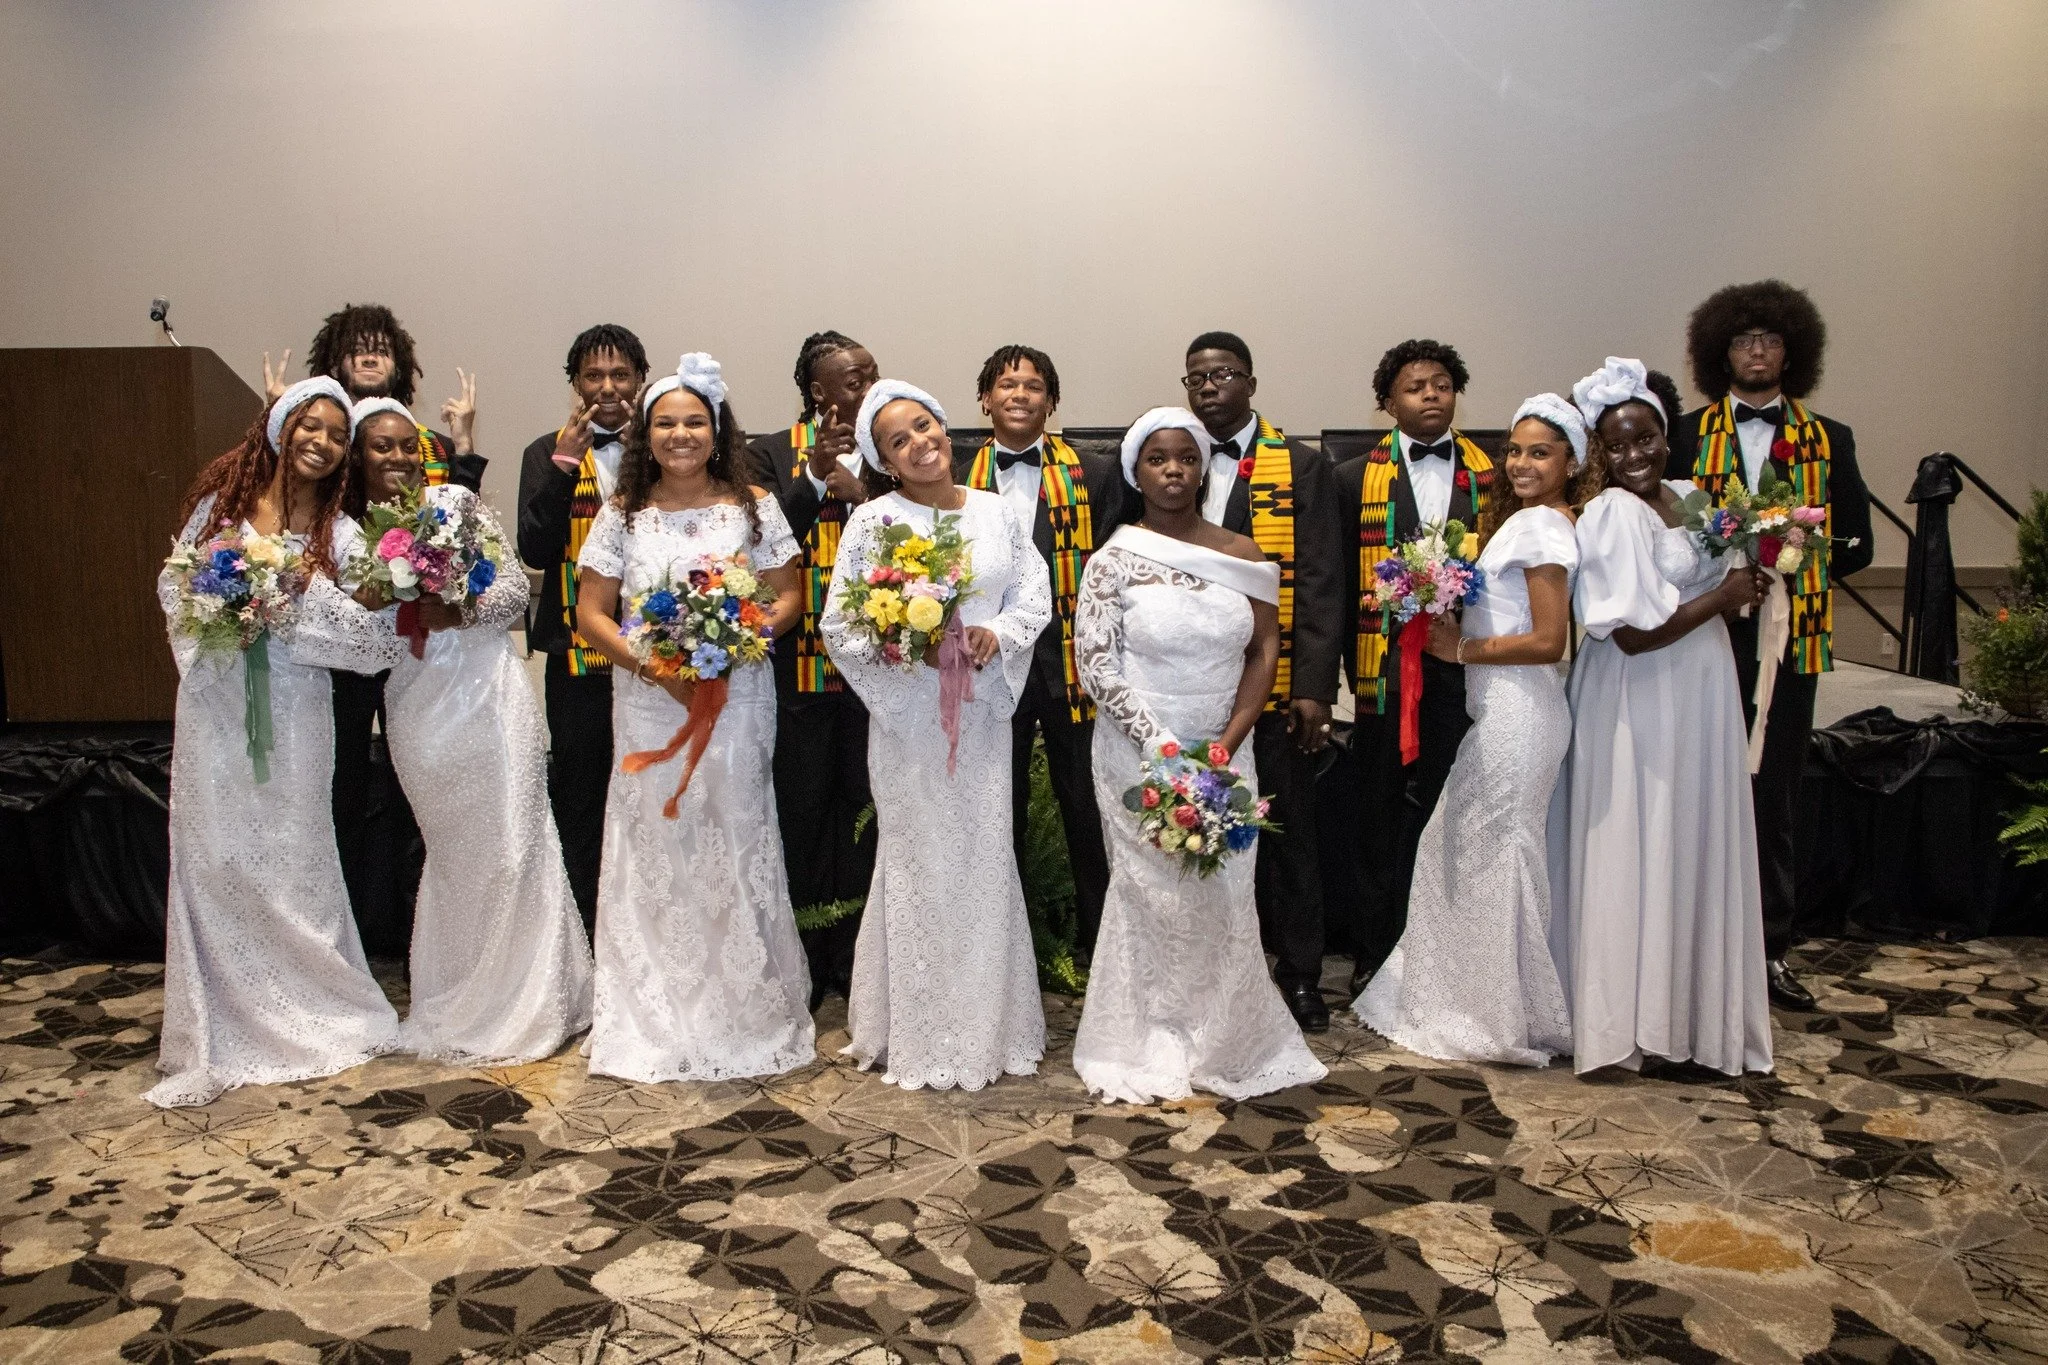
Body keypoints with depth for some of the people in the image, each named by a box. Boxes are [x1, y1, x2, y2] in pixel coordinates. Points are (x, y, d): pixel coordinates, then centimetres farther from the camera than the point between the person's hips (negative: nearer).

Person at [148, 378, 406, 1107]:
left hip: (292, 713, -1)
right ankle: (218, 1037, 13)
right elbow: (174, 587, 12)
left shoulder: (339, 535, 0)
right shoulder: (221, 504, 5)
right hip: (215, 706, 2)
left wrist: (298, 601, -17)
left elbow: (378, 640, -7)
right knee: (212, 860, 3)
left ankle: (306, 1019, 22)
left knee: (291, 863, 5)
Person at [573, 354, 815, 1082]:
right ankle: (654, 1024, 16)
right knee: (654, 854, 4)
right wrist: (657, 667, -13)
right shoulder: (623, 514, 5)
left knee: (736, 849, 2)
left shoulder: (753, 507, 3)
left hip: (738, 702, -1)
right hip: (648, 707, 1)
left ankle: (746, 1015, 15)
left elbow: (786, 598, 3)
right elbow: (591, 614, 2)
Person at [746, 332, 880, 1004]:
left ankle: (855, 958, 18)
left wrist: (862, 493, -15)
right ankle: (802, 961, 17)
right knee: (801, 808, 5)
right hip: (798, 661, -1)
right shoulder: (774, 454, 4)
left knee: (864, 806, 6)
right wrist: (813, 478, -18)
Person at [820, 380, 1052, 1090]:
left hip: (982, 711, 3)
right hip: (907, 714, -3)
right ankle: (920, 1036, 16)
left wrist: (997, 635, -12)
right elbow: (840, 625, -4)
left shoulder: (996, 511, 7)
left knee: (986, 858, 8)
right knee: (919, 864, 3)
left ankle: (988, 1025, 23)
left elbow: (1035, 595, 6)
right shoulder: (873, 520, -3)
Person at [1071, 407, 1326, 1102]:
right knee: (1150, 896, 0)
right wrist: (1158, 745, -14)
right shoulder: (1115, 560, -3)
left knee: (1225, 898, 3)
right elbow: (1095, 660, -7)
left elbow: (1264, 653, 4)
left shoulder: (1243, 555, 5)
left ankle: (1222, 1045, 20)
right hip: (1140, 753, -2)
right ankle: (1150, 1053, 14)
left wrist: (1227, 745, -7)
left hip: (1225, 753, 2)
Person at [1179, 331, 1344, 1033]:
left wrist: (1313, 687, -10)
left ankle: (1299, 974, 20)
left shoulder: (1302, 467, 2)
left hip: (1277, 687, -2)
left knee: (1289, 832, 7)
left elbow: (1322, 584, -3)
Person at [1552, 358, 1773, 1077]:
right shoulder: (1612, 513, -16)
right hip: (1639, 707, -8)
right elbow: (1634, 633, -22)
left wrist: (1746, 579, 0)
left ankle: (1689, 1004, 28)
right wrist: (1725, 595, -14)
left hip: (1700, 699, 8)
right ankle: (1632, 1016, 14)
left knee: (1696, 846, 14)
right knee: (1640, 852, 1)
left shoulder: (1687, 498, 9)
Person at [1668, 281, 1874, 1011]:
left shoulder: (1828, 440, 11)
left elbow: (1856, 543, 9)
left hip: (1789, 640, 1)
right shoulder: (1685, 433, 7)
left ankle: (1769, 952, 16)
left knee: (1773, 800, 7)